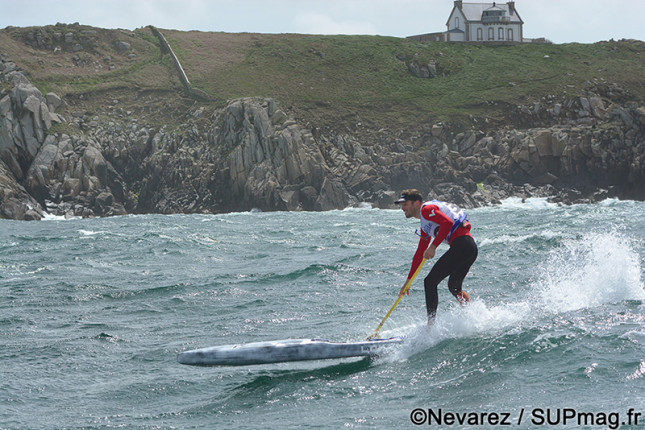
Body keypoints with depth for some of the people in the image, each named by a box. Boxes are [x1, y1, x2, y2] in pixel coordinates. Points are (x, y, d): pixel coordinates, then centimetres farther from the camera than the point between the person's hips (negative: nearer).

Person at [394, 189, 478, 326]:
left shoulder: (427, 209, -1)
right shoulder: (425, 225, 28)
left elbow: (448, 223, -17)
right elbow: (420, 254, 33)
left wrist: (433, 247, -17)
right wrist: (408, 281, 34)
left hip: (461, 244, -10)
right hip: (471, 248, 10)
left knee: (430, 282, -7)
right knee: (454, 288, 23)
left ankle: (431, 325, -10)